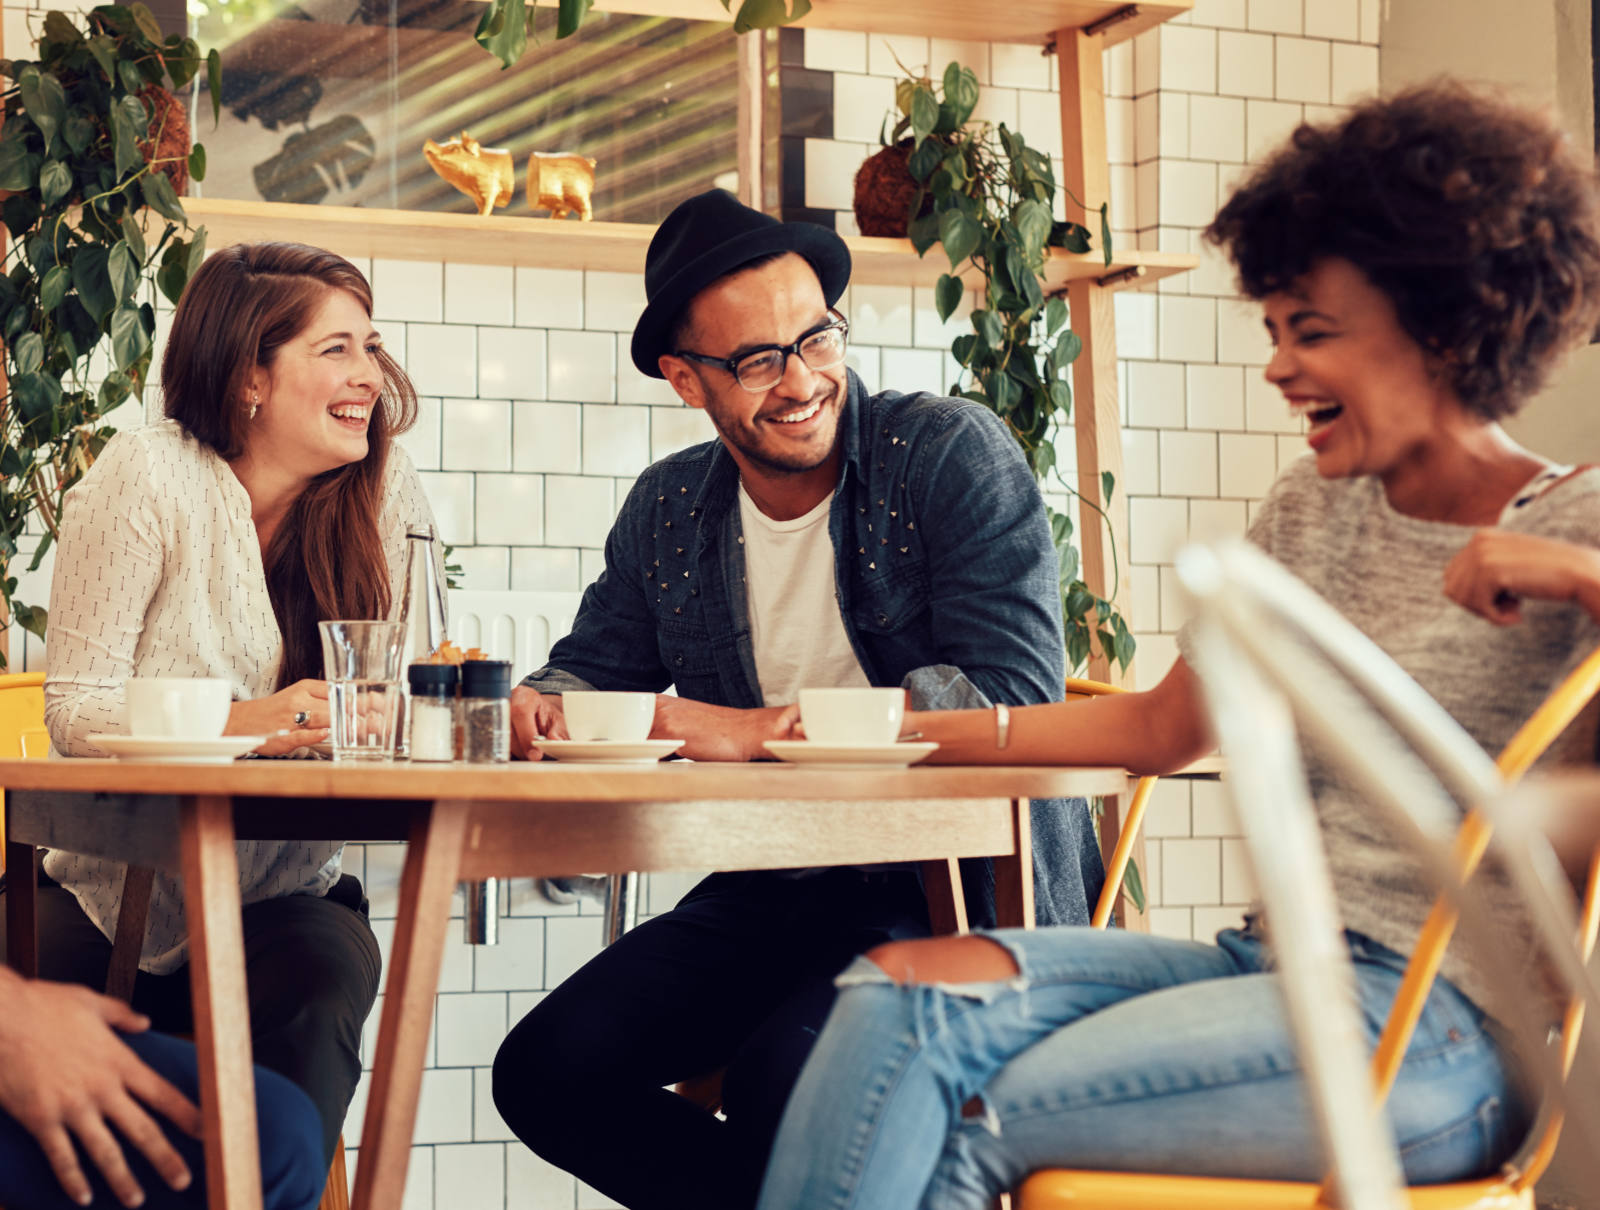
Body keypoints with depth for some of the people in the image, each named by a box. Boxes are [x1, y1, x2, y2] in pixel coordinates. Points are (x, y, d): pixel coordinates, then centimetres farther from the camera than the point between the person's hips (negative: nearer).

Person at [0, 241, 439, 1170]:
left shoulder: (388, 493, -2)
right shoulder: (150, 479, -11)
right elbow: (75, 706, -15)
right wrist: (242, 725, -31)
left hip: (286, 893, 2)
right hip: (116, 892, -2)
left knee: (324, 979, -32)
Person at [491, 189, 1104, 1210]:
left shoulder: (955, 454, -10)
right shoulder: (668, 511, 7)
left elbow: (1014, 693, -19)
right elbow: (597, 664, 21)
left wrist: (764, 728, -21)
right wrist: (541, 706, -7)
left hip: (959, 884, -6)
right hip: (773, 892, 6)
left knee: (785, 1078, -31)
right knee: (546, 1075, -9)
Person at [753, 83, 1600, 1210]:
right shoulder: (1311, 510, 15)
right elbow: (1160, 728, 21)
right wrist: (919, 728, 16)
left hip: (1438, 1030, -6)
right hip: (1276, 968, 6)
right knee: (902, 989, -17)